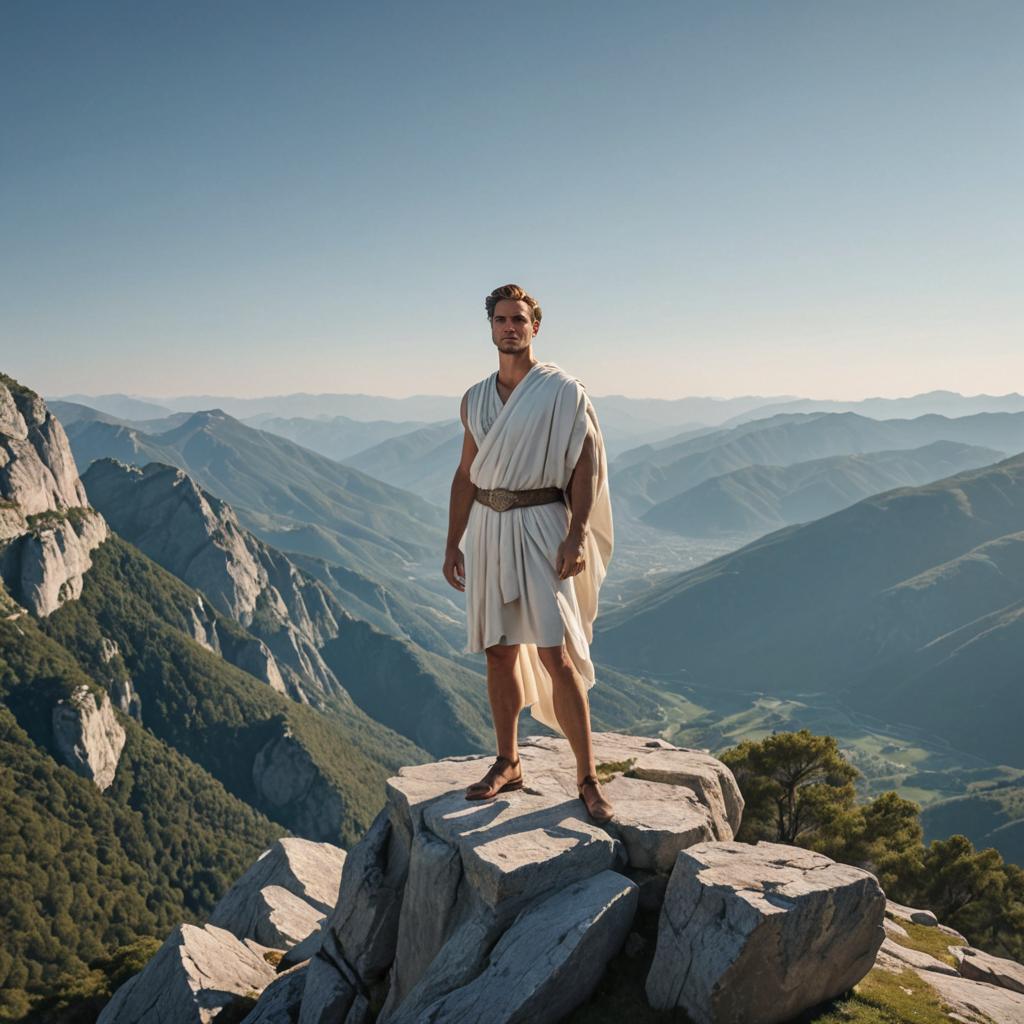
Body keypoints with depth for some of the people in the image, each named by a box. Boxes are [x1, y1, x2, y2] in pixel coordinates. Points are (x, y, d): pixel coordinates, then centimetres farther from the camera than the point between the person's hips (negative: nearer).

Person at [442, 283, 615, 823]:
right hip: (487, 527, 5)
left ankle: (587, 777, 1)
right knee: (499, 652, 9)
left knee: (556, 657, -9)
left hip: (539, 525, -5)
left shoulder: (563, 390, -3)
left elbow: (587, 466, -8)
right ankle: (507, 764, 22)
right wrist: (452, 543, 12)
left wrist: (575, 537, -17)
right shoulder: (474, 400, 12)